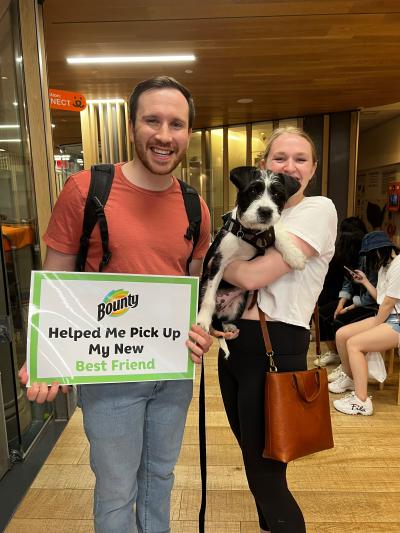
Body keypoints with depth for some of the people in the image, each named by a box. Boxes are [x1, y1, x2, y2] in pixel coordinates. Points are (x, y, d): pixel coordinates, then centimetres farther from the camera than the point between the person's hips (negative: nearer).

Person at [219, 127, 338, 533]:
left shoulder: (318, 210, -10)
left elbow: (253, 275, -21)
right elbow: (226, 274, 12)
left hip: (275, 350, -8)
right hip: (234, 343, 8)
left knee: (265, 476, 4)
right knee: (252, 453, 24)